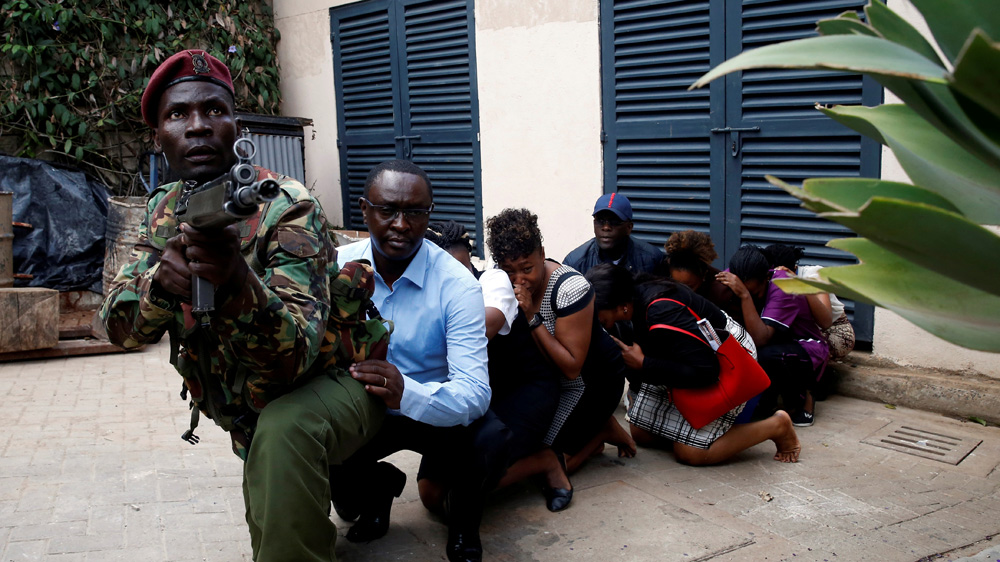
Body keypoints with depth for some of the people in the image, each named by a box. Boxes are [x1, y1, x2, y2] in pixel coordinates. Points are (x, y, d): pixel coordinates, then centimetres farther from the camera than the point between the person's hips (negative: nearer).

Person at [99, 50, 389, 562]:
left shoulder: (287, 208, -26)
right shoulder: (165, 211, -5)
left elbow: (295, 357, -36)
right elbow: (120, 327, -12)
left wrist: (239, 282, -56)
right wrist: (161, 278, -35)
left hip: (329, 382, -7)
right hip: (248, 416, 7)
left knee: (281, 430, -39)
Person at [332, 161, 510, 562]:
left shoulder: (456, 284, -20)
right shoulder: (337, 268, -10)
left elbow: (474, 393, -27)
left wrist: (406, 391, -46)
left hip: (434, 412, -3)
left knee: (491, 441, -31)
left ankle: (462, 518, 5)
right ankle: (377, 487, 13)